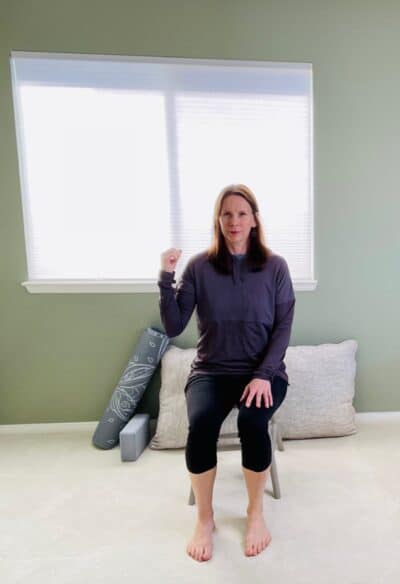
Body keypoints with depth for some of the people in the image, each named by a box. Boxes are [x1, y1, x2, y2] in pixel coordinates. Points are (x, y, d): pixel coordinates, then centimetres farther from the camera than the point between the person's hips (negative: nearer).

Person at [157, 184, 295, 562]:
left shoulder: (275, 267, -1)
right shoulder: (199, 266, -2)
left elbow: (283, 328, -3)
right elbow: (173, 328, -6)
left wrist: (263, 375, -15)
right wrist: (166, 278, -17)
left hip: (264, 370, 0)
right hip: (211, 371, 1)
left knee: (252, 421, -29)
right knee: (201, 423, -28)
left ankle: (256, 513, 3)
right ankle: (204, 519, 1)